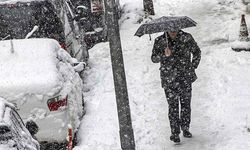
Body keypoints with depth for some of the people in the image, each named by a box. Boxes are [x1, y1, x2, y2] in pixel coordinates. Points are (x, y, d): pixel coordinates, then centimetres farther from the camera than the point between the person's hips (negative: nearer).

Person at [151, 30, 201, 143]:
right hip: (169, 79, -1)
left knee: (186, 104, 7)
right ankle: (175, 133, 4)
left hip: (185, 77, 2)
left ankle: (185, 129, 24)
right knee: (173, 106, -3)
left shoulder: (187, 38, 0)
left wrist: (193, 67, 7)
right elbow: (153, 58, -5)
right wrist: (164, 55, -24)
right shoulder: (159, 41, -2)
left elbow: (197, 52, 13)